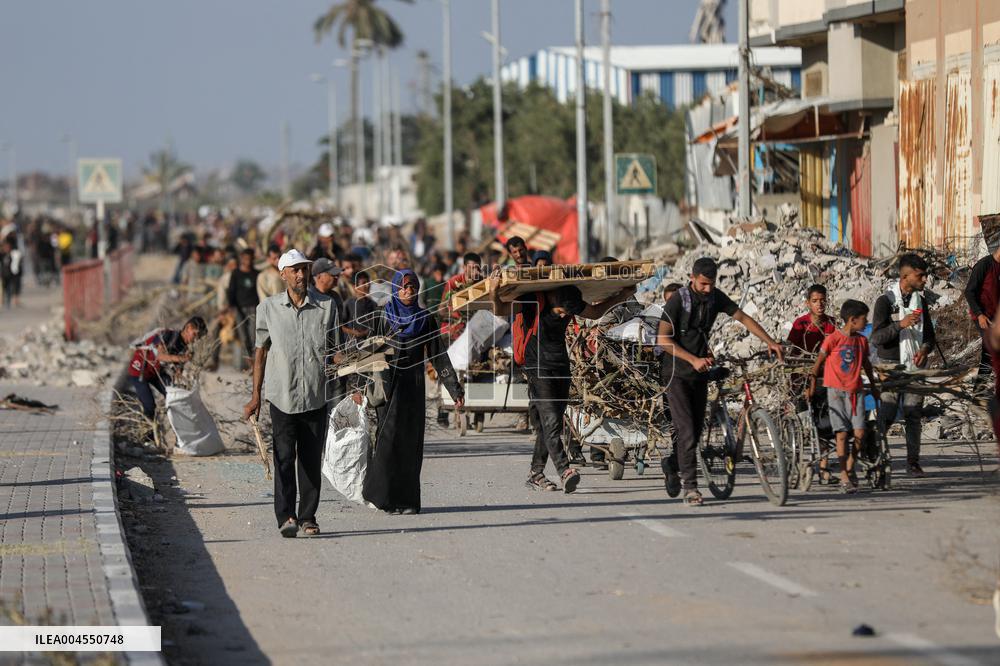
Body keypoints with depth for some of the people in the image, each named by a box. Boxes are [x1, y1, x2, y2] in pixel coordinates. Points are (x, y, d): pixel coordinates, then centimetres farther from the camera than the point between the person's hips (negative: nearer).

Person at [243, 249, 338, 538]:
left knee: (312, 460, 6)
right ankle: (286, 517, -12)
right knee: (284, 457, -10)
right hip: (282, 395, -1)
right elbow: (261, 352, 8)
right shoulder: (268, 308, 2)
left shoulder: (326, 306, 3)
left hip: (316, 396, 1)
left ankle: (307, 517, 14)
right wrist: (255, 395, 6)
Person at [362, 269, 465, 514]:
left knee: (410, 442, 0)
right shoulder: (384, 317, 1)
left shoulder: (424, 318, 8)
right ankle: (387, 497, -5)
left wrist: (455, 388, 2)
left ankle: (407, 500, 3)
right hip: (388, 382, -2)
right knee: (388, 438, -10)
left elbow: (438, 355, 7)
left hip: (414, 385, 2)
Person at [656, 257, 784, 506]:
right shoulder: (678, 300, -15)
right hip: (677, 373, -6)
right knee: (686, 429, -14)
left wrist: (770, 342, -4)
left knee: (696, 428, 9)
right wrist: (694, 360, -23)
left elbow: (744, 318, 5)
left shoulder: (716, 298, 2)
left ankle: (674, 468, 31)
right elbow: (663, 339, -17)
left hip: (700, 373, 6)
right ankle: (690, 487, -15)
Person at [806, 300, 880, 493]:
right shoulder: (833, 338, -7)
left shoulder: (862, 341, 9)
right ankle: (844, 477, -4)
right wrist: (811, 385, -2)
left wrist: (873, 387, 30)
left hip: (856, 391, 5)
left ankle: (850, 468, 17)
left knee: (860, 433, -6)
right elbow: (819, 361, -1)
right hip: (836, 390, -5)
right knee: (842, 433, -8)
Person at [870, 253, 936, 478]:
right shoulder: (885, 301, -5)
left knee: (913, 415, 2)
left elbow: (930, 335, 19)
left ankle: (913, 462, 5)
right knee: (886, 414, -10)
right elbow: (876, 338, -11)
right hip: (891, 365, -5)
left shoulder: (921, 302, 12)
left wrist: (925, 348, -3)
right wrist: (900, 324, -23)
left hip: (915, 366, 5)